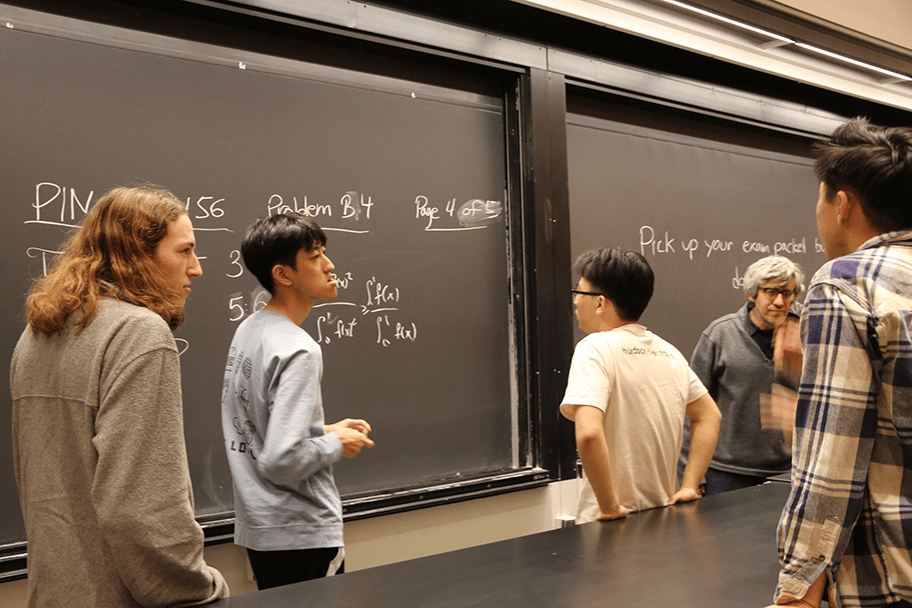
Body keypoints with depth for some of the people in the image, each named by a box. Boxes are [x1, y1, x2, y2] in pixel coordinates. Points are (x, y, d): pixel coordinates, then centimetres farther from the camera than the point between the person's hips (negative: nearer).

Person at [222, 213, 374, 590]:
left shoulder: (248, 330, 6)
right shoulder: (299, 351, -23)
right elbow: (281, 462, -28)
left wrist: (324, 431, 11)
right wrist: (336, 444, -11)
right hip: (302, 535, -9)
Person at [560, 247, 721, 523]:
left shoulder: (595, 348, -16)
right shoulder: (669, 352, 6)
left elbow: (588, 433, -29)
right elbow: (710, 416, 15)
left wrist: (610, 507, -19)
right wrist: (689, 486, 11)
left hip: (613, 524, -6)